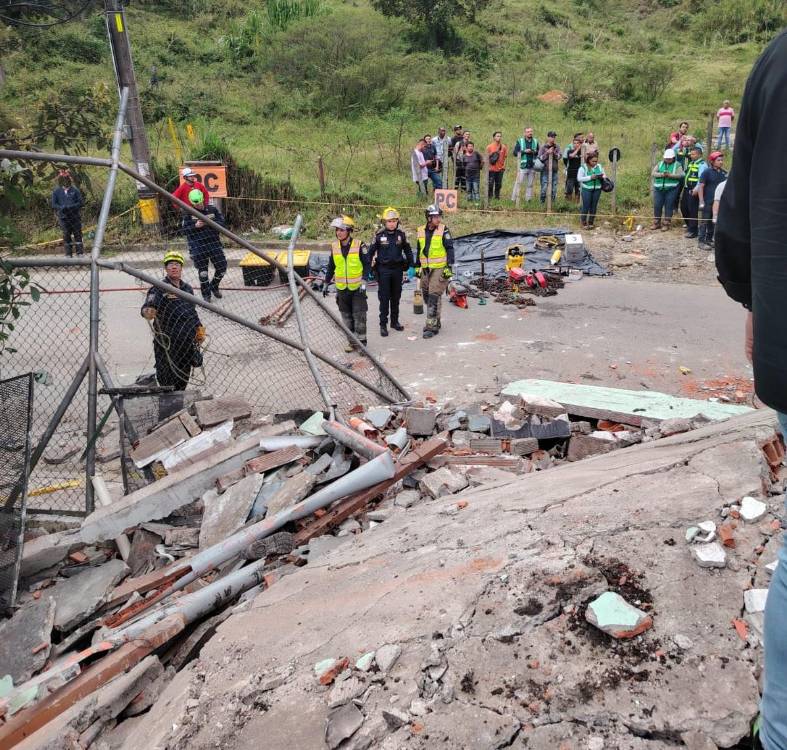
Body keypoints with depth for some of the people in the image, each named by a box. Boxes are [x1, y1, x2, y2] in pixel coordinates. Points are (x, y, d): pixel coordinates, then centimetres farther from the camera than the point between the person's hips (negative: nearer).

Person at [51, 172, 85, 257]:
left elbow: (81, 202, 0)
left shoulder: (74, 190, 3)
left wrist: (72, 206, -14)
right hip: (63, 217, 1)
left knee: (77, 234, 0)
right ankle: (68, 254, 7)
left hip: (75, 216, -1)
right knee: (66, 235, 2)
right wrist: (62, 207, -14)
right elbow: (54, 204, 4)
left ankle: (80, 252, 4)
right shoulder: (56, 191, 6)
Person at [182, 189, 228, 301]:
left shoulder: (213, 210, 5)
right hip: (198, 246, -2)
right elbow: (185, 230, -2)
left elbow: (222, 223, -2)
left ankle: (214, 287, 26)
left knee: (222, 266, 2)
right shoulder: (188, 213, 2)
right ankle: (206, 294, 14)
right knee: (203, 271, 1)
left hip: (214, 243, 2)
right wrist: (195, 226, -18)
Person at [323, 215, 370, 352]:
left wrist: (364, 281, -15)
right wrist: (326, 283, 13)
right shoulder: (334, 246, 2)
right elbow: (331, 266, 12)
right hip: (342, 288, 4)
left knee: (359, 315, -3)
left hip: (357, 287, -4)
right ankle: (351, 341, 20)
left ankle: (361, 341, 6)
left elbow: (366, 264, -6)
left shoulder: (359, 246, -10)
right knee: (346, 316, 10)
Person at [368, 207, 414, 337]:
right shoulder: (379, 235, -6)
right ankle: (383, 324, 4)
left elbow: (407, 250, 11)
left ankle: (395, 321, 24)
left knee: (396, 297, 12)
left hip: (397, 269, 3)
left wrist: (411, 266, 6)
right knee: (384, 298, -1)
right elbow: (371, 251, -1)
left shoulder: (401, 234, 2)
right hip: (383, 269, -3)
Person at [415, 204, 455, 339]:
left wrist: (448, 267, -14)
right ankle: (435, 321, 27)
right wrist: (417, 267, 18)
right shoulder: (421, 231, 8)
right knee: (427, 296, 11)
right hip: (425, 269, 6)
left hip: (439, 269, -6)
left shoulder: (443, 230, -5)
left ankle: (432, 326, -8)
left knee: (434, 297, -11)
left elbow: (450, 249, -7)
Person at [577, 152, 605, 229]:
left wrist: (602, 177, -6)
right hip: (587, 189, -4)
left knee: (594, 206, 8)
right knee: (586, 206, -2)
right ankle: (583, 223, 10)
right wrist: (590, 177, -18)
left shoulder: (599, 166, 8)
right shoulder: (583, 168, -6)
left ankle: (591, 222, 19)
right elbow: (579, 178, -12)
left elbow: (604, 175, 19)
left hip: (597, 189, 4)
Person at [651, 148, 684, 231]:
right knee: (657, 205, 3)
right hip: (659, 188, 3)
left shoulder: (677, 165, 3)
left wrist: (670, 175, -23)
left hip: (671, 189, -3)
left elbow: (681, 175, -9)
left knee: (669, 206, 0)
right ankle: (656, 223, 16)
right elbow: (653, 173, 0)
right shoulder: (660, 164, 11)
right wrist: (662, 174, -17)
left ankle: (666, 224, 6)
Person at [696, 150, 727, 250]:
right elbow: (701, 186, -9)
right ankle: (701, 241, 0)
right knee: (704, 222, -3)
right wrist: (701, 201, -14)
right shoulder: (707, 172, -6)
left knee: (713, 222, 12)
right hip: (707, 202, -6)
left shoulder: (723, 173, 9)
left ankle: (709, 240, 22)